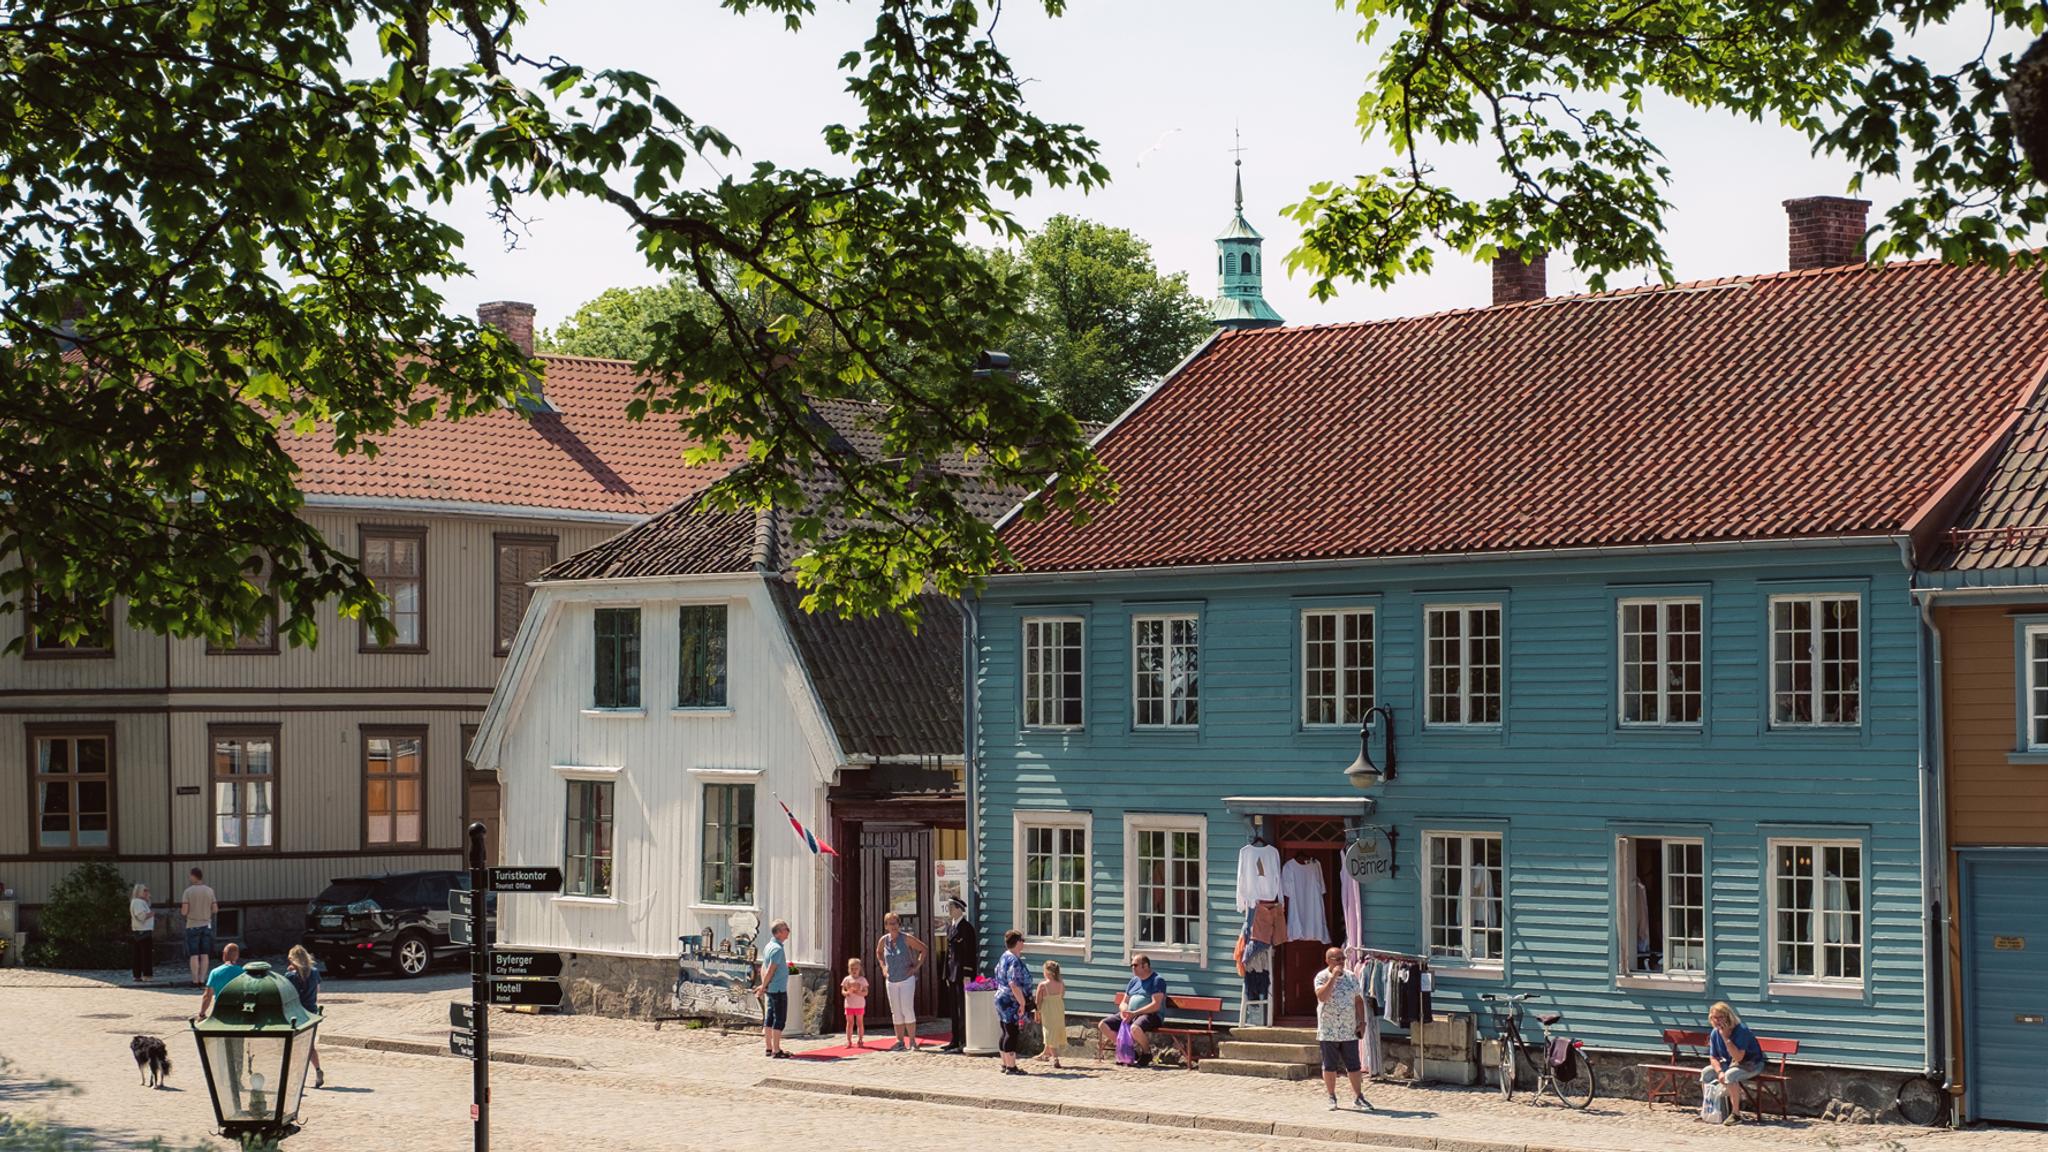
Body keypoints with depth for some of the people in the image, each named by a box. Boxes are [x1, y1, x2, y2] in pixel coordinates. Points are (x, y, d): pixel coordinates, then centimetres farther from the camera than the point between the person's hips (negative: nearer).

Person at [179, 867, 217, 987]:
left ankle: (195, 980, -3)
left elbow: (184, 912, -13)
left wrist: (182, 910, 12)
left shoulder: (188, 891, -9)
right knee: (204, 954, 5)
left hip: (192, 926, -3)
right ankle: (202, 980, 2)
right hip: (206, 925, 3)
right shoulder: (210, 891, 0)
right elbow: (214, 910, 3)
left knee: (193, 955, 0)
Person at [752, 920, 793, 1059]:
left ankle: (769, 1048, 16)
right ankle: (776, 1051, -7)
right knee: (779, 1020, -6)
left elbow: (764, 968, 15)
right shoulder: (778, 949, -17)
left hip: (771, 989, 9)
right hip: (779, 989, -9)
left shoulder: (769, 947, 13)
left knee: (769, 1019, 11)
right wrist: (763, 987, -11)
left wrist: (763, 986, 13)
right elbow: (770, 970, -19)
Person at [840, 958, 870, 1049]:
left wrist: (858, 992, -21)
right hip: (849, 1005, 1)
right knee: (850, 1023, 2)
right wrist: (847, 993, -19)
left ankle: (860, 1040, 10)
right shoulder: (847, 979, 4)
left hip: (860, 1005, -1)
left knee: (860, 1023, 4)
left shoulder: (862, 979, 0)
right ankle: (849, 1041, 4)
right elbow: (842, 991, 4)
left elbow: (865, 992, -3)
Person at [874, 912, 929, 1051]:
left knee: (907, 1010, -11)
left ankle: (912, 1042, -7)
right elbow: (878, 953, 24)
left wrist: (917, 966, -5)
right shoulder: (884, 940, 2)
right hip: (891, 981, 4)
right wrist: (883, 967, 12)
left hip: (907, 979, -4)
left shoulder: (906, 938, -9)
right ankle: (900, 1042, 13)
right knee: (896, 1012, 6)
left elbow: (923, 948, 0)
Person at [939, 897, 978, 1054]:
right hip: (952, 973, 9)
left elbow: (971, 952, -15)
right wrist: (947, 974, 16)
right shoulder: (950, 927, 16)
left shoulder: (966, 927, -11)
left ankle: (965, 1043, -5)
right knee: (954, 1009, 12)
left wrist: (967, 975, -19)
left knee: (963, 1009, -7)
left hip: (962, 973, -9)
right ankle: (956, 1041, 18)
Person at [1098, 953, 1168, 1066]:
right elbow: (1124, 1002, 20)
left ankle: (1147, 1053, -11)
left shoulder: (1157, 980, -5)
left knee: (1135, 1028, -41)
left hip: (1151, 1015, -8)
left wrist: (1134, 1013, -21)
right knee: (1104, 1025, -10)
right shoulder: (1134, 980, 19)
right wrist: (1124, 1011, -5)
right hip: (1130, 1014, 8)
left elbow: (1156, 1005, -16)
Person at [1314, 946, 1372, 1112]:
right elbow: (1322, 996, -23)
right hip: (1328, 1031, -3)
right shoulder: (1322, 977, -6)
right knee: (1330, 1066, 5)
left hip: (1349, 1030, 3)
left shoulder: (1351, 977, 7)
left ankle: (1358, 1098, 10)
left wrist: (1362, 1022, 3)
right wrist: (1334, 976, -22)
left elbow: (1358, 1000, 11)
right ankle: (1332, 1098, 16)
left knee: (1353, 1066, 3)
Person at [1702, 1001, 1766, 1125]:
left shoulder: (1741, 1030, -26)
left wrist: (1726, 1037, -34)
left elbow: (1738, 1057, -33)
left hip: (1751, 1064, -7)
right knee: (1705, 1073, -9)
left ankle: (1736, 1114, -28)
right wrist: (1719, 1072, -19)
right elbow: (1713, 1057, 1)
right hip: (1729, 1063, 7)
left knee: (1730, 1075, -36)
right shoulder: (1715, 1033, -5)